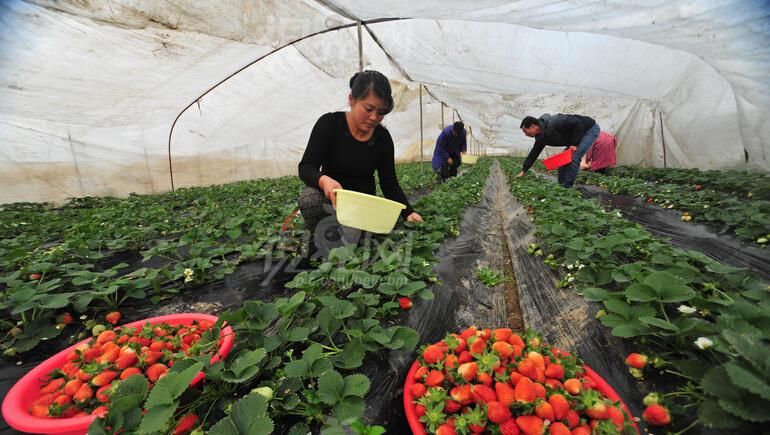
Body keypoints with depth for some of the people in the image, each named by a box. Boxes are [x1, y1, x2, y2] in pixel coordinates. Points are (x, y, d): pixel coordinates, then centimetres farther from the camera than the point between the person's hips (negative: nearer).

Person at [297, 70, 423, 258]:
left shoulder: (383, 137, -3)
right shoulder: (329, 124, -12)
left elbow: (390, 184, -2)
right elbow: (305, 168, -17)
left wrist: (409, 213, -19)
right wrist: (324, 181, -41)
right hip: (330, 202, -2)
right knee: (309, 196, -34)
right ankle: (318, 247, -8)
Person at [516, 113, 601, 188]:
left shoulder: (553, 123, -31)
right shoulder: (541, 137, -2)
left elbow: (578, 123, -28)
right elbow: (534, 153, 5)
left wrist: (574, 143, -25)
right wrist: (523, 171, 5)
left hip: (590, 129, -9)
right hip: (581, 132, 9)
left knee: (573, 158, -17)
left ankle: (567, 186, -9)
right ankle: (561, 184, 11)